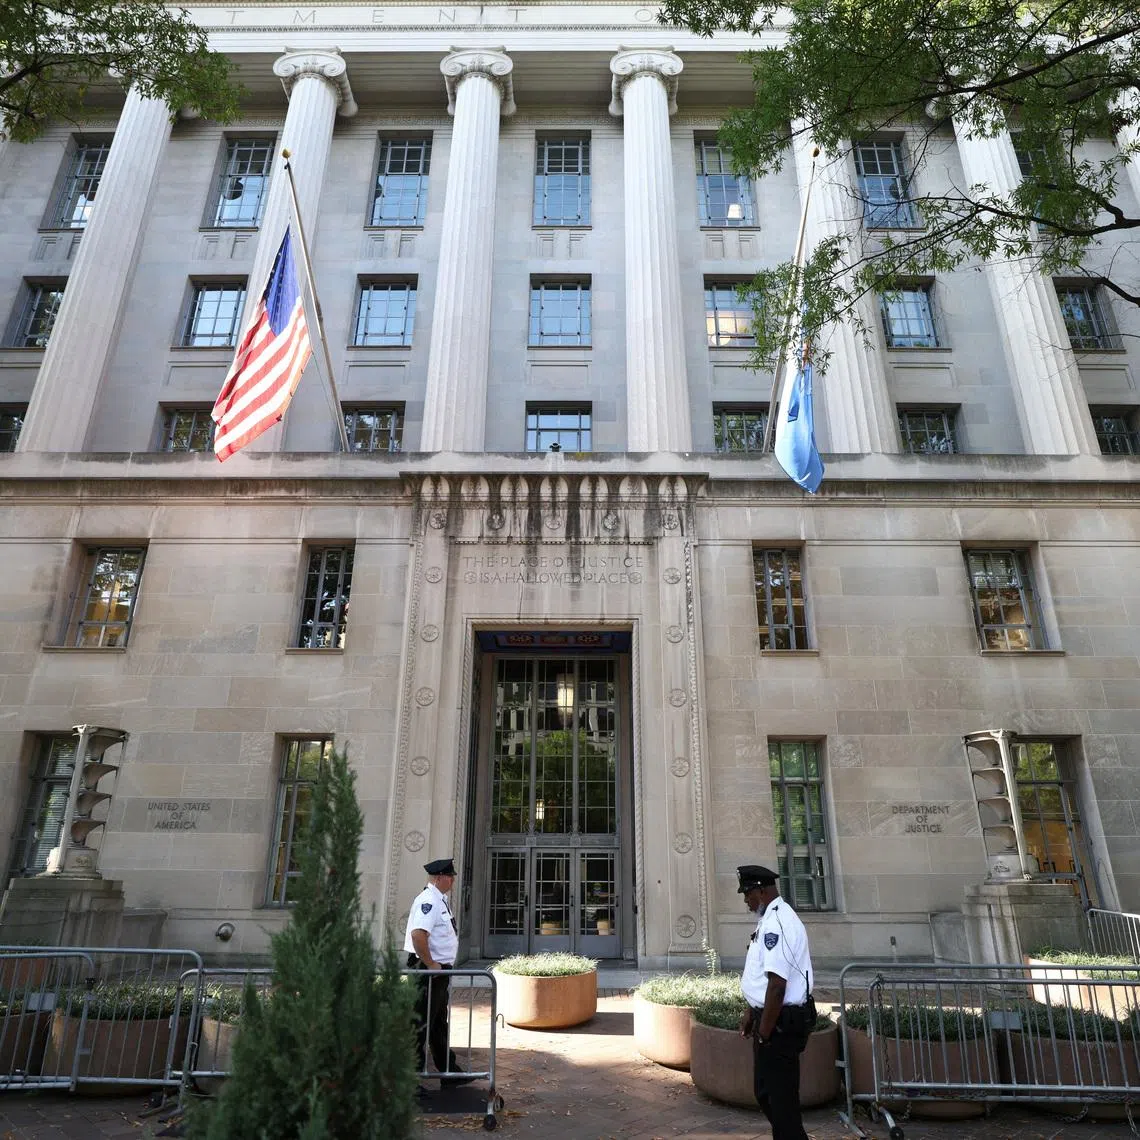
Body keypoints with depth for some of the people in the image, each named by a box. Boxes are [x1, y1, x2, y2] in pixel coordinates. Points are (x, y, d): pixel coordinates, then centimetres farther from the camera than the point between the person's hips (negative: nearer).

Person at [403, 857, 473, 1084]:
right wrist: (430, 965, -24)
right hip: (429, 971, -11)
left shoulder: (439, 900, 13)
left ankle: (449, 1071, 32)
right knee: (421, 1024, -1)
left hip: (439, 970, 11)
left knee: (439, 1024, 20)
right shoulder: (429, 901, -20)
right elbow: (417, 934, -33)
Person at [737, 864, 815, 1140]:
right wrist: (752, 1014, 21)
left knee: (780, 1096, 2)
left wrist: (765, 1031, -20)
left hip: (779, 1023, -10)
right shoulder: (770, 919, 10)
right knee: (765, 1090, 20)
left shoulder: (777, 922, -23)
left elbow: (777, 983, -27)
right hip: (769, 1018, 10)